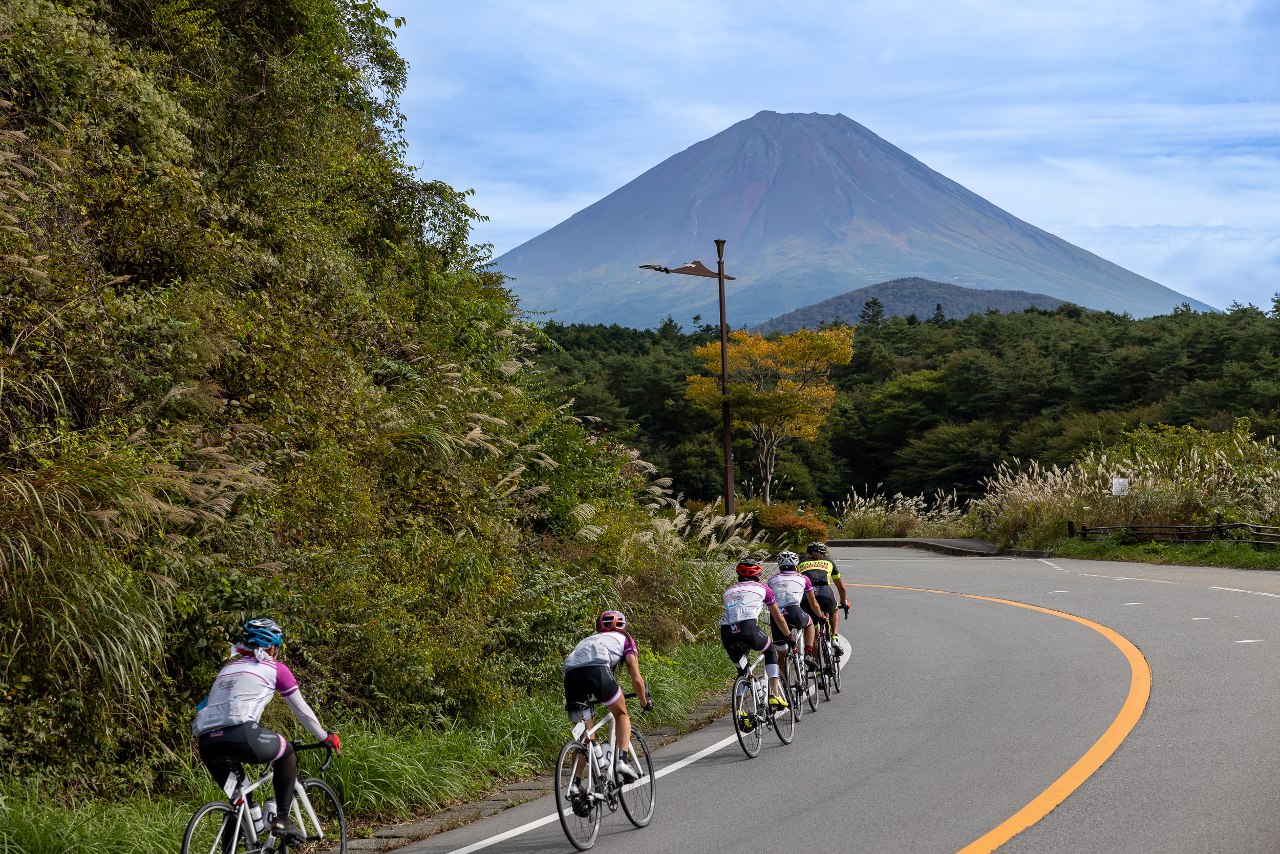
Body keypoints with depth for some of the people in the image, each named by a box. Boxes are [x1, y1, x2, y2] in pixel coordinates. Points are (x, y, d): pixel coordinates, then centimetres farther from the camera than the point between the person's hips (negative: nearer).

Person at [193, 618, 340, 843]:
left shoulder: (228, 668, 33)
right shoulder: (274, 668, 18)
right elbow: (301, 709, 25)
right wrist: (325, 737, 40)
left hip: (207, 743, 5)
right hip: (241, 736, -5)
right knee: (287, 752, 24)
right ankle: (282, 819, 14)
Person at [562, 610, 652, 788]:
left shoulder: (588, 640, 42)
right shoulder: (624, 640, 31)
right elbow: (636, 679, 25)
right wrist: (645, 702, 42)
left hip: (571, 673, 4)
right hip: (597, 670, -4)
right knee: (621, 714, 21)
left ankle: (575, 783, 10)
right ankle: (623, 760, 2)